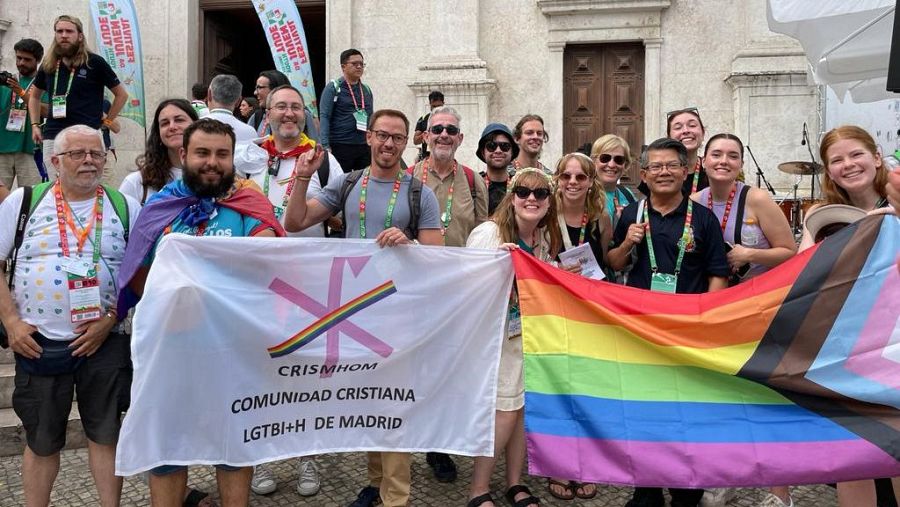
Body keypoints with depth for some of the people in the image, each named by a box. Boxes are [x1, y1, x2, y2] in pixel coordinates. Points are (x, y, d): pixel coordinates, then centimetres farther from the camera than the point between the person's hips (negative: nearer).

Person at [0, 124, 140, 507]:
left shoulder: (125, 207, 3)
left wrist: (110, 320, -9)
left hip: (104, 342, 0)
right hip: (37, 342, 0)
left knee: (105, 433, 7)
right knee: (41, 440, 11)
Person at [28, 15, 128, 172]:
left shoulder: (95, 63, 0)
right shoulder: (48, 65, 13)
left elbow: (121, 94, 6)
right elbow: (34, 96, 29)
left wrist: (106, 121, 2)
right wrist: (35, 125, 17)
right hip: (52, 137, 5)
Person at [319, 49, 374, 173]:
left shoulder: (366, 90, 15)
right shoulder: (333, 88, -1)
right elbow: (324, 117, -7)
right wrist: (325, 146, -17)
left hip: (365, 147, 5)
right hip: (341, 147, -5)